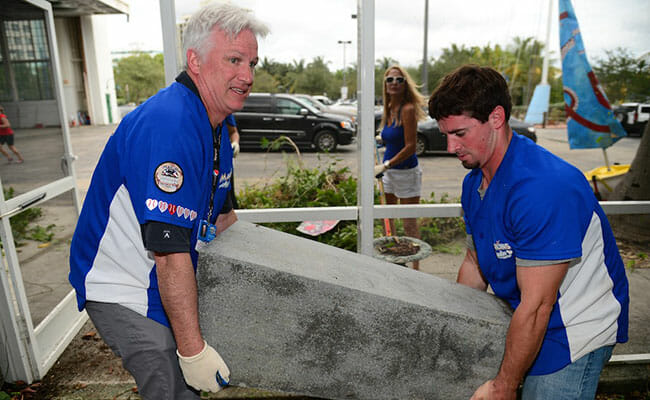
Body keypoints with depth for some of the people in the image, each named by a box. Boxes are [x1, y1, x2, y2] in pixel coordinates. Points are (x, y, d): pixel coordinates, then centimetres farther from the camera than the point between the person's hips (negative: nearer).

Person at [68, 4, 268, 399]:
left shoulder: (215, 126, 2)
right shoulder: (167, 127, -31)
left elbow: (221, 213, 13)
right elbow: (170, 254, -33)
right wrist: (193, 349, -27)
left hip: (170, 282, 9)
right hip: (122, 289, -8)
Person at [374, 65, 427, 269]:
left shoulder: (408, 109, -17)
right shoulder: (389, 109, 7)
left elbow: (410, 147, -21)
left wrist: (385, 165, -22)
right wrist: (381, 139, 6)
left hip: (406, 172, -8)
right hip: (389, 172, 8)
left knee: (409, 224, 0)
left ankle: (415, 267, 11)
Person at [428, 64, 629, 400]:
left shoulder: (543, 187, -31)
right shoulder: (474, 182, -2)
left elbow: (537, 305, -28)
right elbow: (474, 264, 8)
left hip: (574, 330, -7)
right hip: (520, 321, 8)